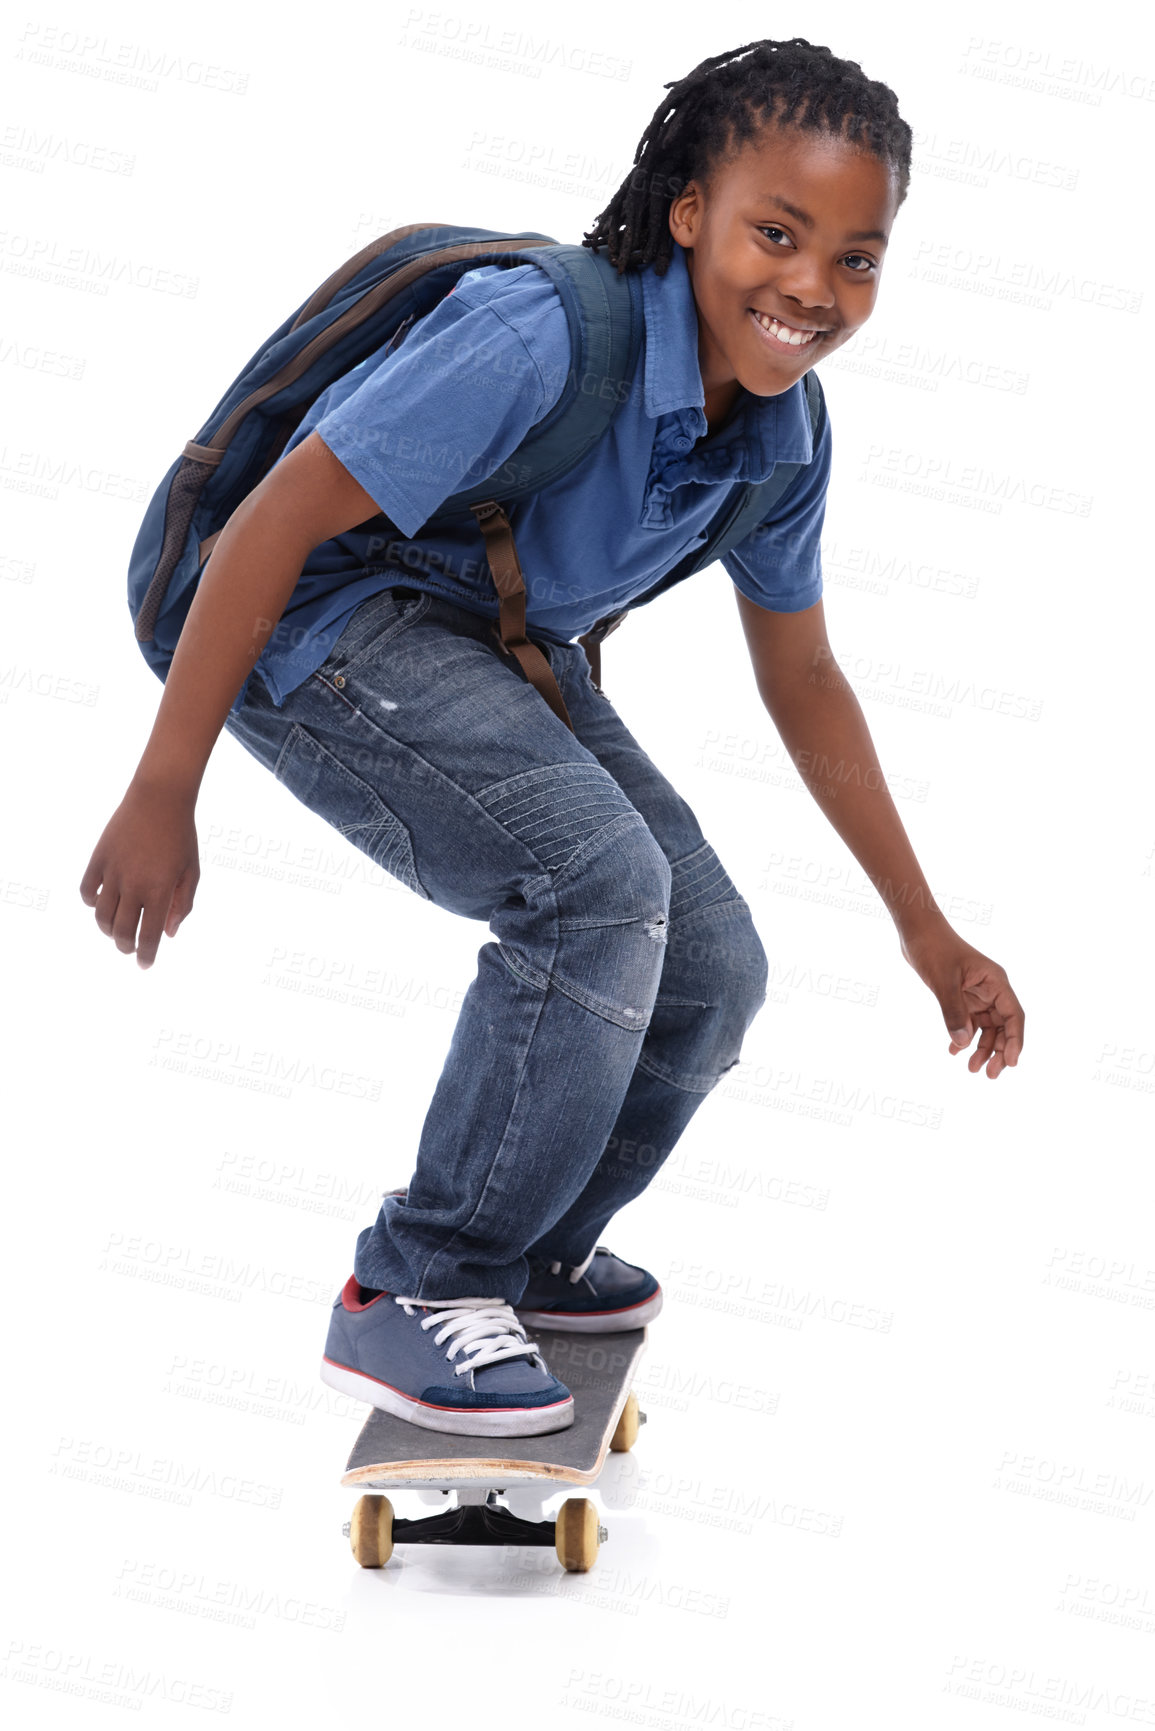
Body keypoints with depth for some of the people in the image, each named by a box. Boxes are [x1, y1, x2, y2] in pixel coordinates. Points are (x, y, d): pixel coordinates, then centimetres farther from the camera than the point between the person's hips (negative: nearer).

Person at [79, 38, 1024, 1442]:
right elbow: (276, 520, -28)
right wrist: (163, 794, -25)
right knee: (600, 879, -27)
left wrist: (924, 927, 13)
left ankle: (527, 1254, 27)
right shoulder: (545, 339, -30)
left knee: (710, 971, 0)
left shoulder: (784, 433, -5)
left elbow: (802, 679, 10)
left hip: (503, 647, 8)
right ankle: (411, 1297, -13)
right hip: (324, 619, -8)